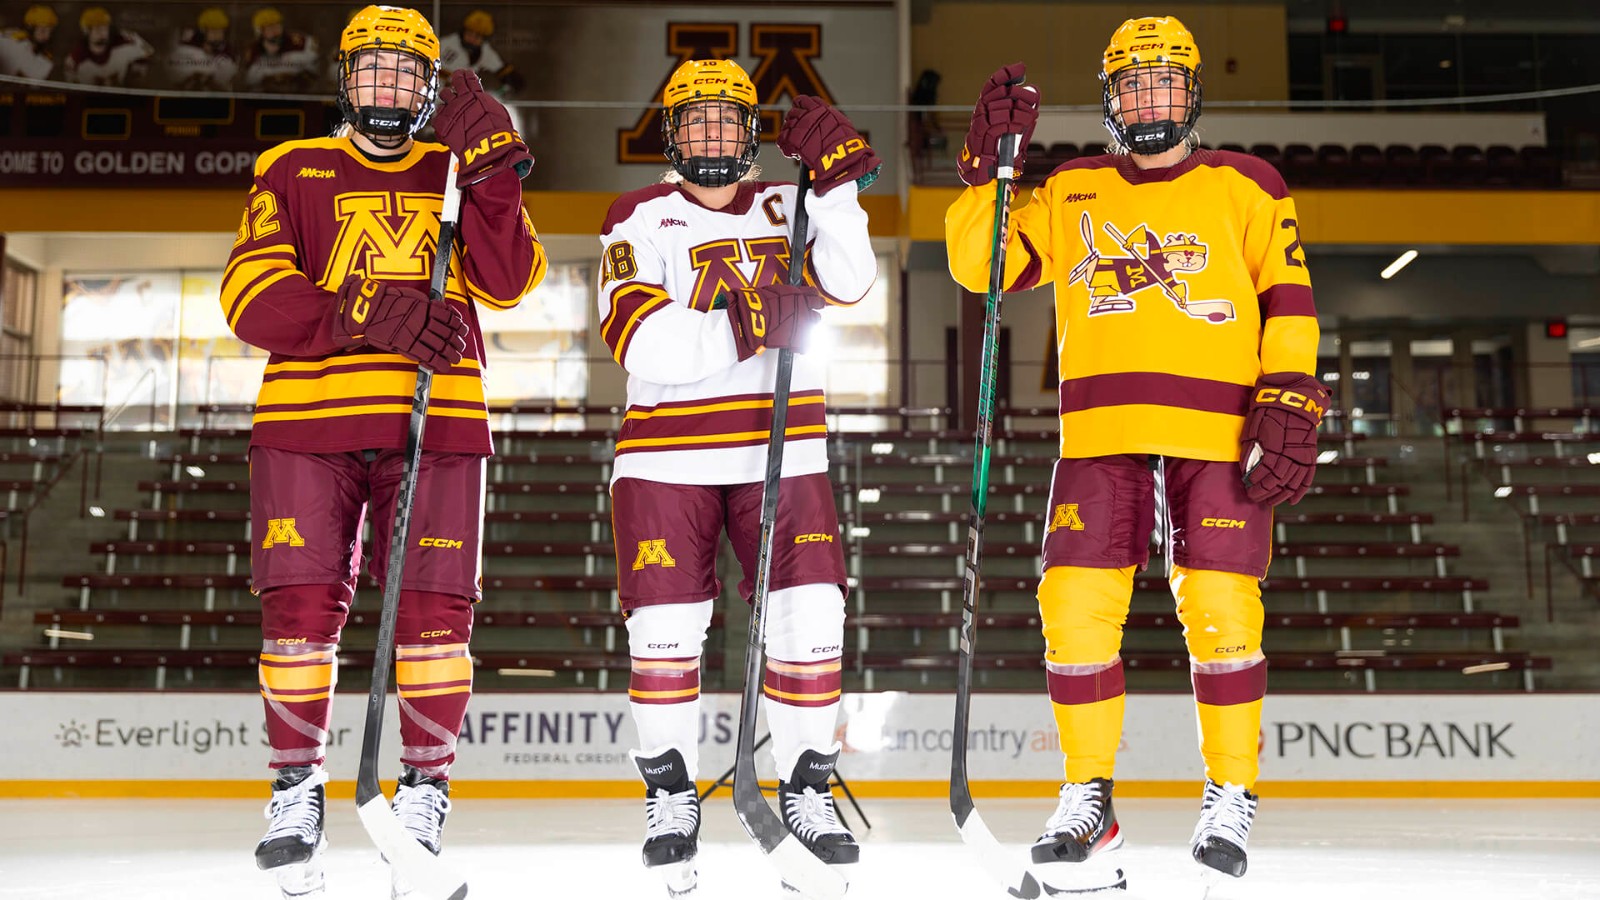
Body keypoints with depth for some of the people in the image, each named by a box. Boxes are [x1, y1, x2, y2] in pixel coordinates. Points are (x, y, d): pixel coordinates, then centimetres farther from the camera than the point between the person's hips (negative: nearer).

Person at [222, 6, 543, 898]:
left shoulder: (459, 172, 15)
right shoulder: (292, 171, 12)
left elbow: (507, 282, 0)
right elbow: (251, 292, -1)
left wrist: (495, 169, -11)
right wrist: (364, 312, -16)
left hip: (436, 422, 0)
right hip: (307, 418, 0)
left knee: (434, 611, -5)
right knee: (301, 606, -4)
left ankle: (425, 791, 10)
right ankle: (298, 788, 14)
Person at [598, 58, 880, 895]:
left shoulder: (788, 207, 10)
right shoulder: (641, 219, -1)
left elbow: (847, 283, -7)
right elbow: (641, 341, -15)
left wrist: (838, 178, -16)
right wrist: (743, 327, -27)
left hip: (782, 448, 2)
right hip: (667, 454, -2)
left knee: (809, 623, -4)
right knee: (665, 630, 0)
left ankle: (806, 790, 13)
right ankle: (670, 796, 19)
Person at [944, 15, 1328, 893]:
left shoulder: (1245, 187, 12)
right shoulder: (1070, 194, 17)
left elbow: (1290, 297, 7)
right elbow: (978, 264, 10)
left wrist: (1290, 402, -5)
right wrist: (986, 167, -1)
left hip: (1220, 437, -1)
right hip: (1102, 434, 2)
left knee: (1221, 613, -8)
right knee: (1075, 610, -7)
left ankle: (1231, 794, 11)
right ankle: (1089, 797, 9)